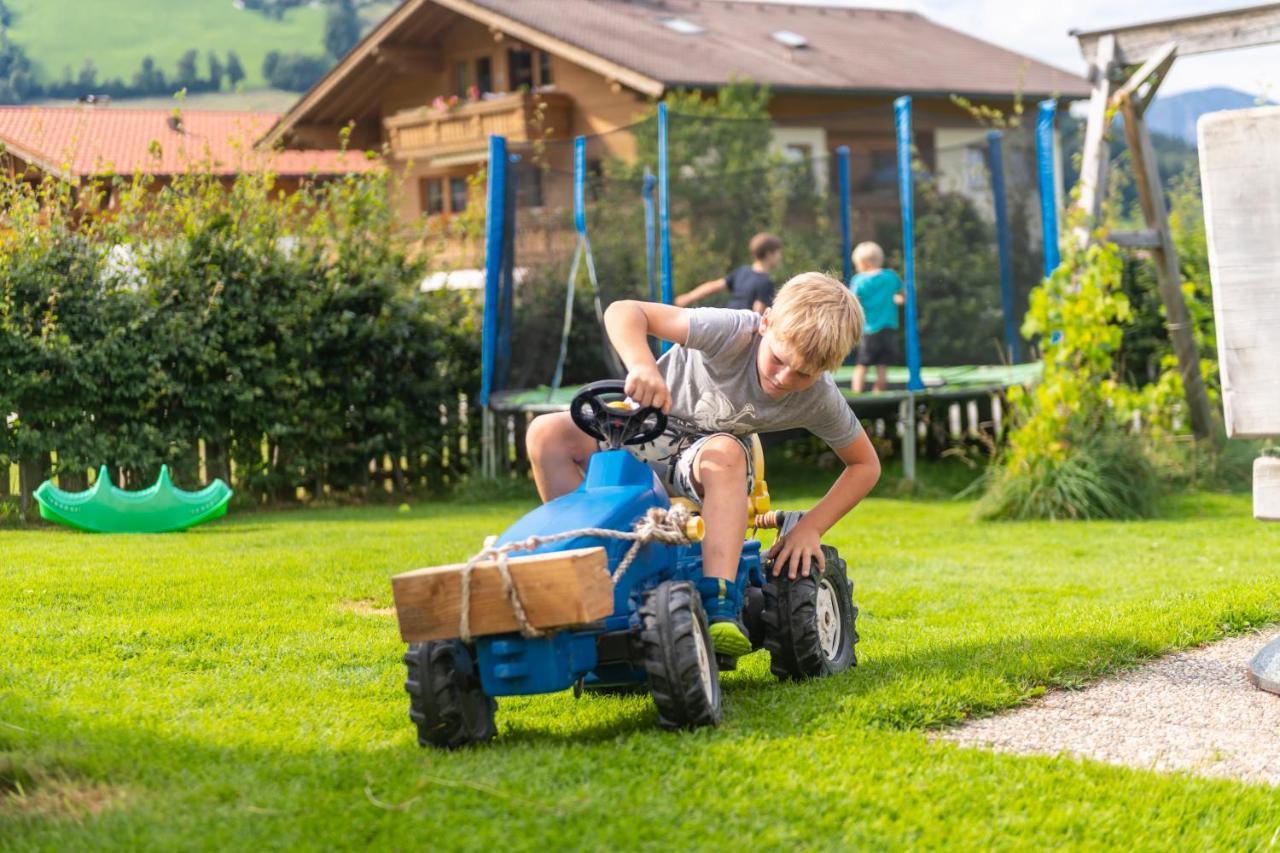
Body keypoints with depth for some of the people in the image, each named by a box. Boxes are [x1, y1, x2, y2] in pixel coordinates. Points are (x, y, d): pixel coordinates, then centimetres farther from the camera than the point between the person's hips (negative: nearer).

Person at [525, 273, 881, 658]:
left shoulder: (820, 399, -19)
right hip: (651, 423, 0)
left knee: (722, 454, -41)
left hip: (715, 444, 0)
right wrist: (642, 365, -57)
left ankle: (720, 605, -48)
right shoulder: (734, 331, -30)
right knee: (547, 434, -27)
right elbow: (623, 312, -35)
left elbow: (865, 465, -3)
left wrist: (810, 527, -16)